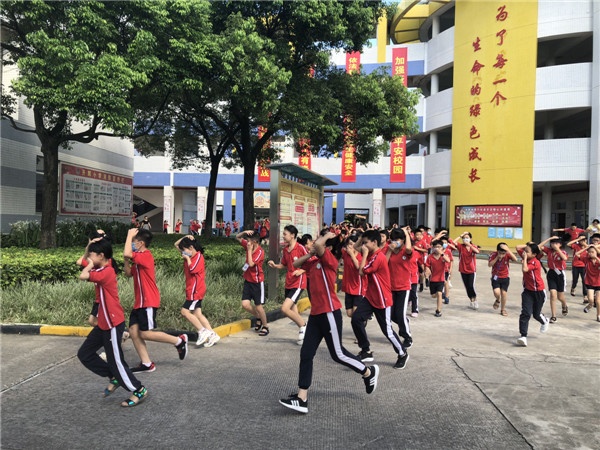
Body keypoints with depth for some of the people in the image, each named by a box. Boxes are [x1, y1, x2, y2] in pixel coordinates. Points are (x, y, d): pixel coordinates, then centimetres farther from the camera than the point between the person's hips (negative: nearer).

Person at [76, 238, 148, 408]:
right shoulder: (102, 269, 6)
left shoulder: (107, 272, -22)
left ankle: (139, 391, 13)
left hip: (113, 324, -10)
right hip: (103, 323, 10)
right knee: (84, 354, 15)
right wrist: (90, 246, 4)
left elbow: (82, 276, -34)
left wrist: (90, 265, -14)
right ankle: (114, 378, 23)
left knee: (116, 361, 0)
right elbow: (86, 260, 22)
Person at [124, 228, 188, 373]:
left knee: (145, 334, -8)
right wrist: (126, 261, 4)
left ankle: (179, 340, 5)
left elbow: (126, 254, -31)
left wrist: (129, 235, -19)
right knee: (133, 330, 4)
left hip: (148, 302, -10)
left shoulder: (145, 256, -16)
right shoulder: (140, 259, 15)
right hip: (140, 302, 10)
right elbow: (128, 273, 18)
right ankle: (146, 363, 8)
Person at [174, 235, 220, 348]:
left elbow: (192, 269, -26)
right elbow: (176, 245, 20)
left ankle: (203, 331, -7)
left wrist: (187, 258, -13)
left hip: (196, 290, -9)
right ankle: (212, 335, 8)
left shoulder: (199, 256, -11)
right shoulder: (190, 255, 12)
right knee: (197, 313, 6)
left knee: (185, 311, -10)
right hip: (193, 290, 9)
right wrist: (185, 238, 5)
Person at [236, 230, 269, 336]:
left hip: (257, 282, -7)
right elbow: (237, 237, 12)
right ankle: (258, 318, 25)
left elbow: (251, 263, -28)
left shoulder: (260, 251, -17)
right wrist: (245, 232, -6)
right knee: (245, 304, 0)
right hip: (248, 280, 7)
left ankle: (265, 326, 20)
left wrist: (249, 250, -20)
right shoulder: (248, 246, 3)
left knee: (258, 306, 1)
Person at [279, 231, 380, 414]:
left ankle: (369, 372, 30)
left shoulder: (330, 260, -13)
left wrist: (327, 236, -11)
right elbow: (295, 264, 24)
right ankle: (302, 399, 7)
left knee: (337, 354, 5)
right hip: (315, 314, 8)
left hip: (329, 313, -8)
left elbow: (317, 244, -31)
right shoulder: (314, 262, 11)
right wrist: (311, 253, 12)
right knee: (306, 354, 3)